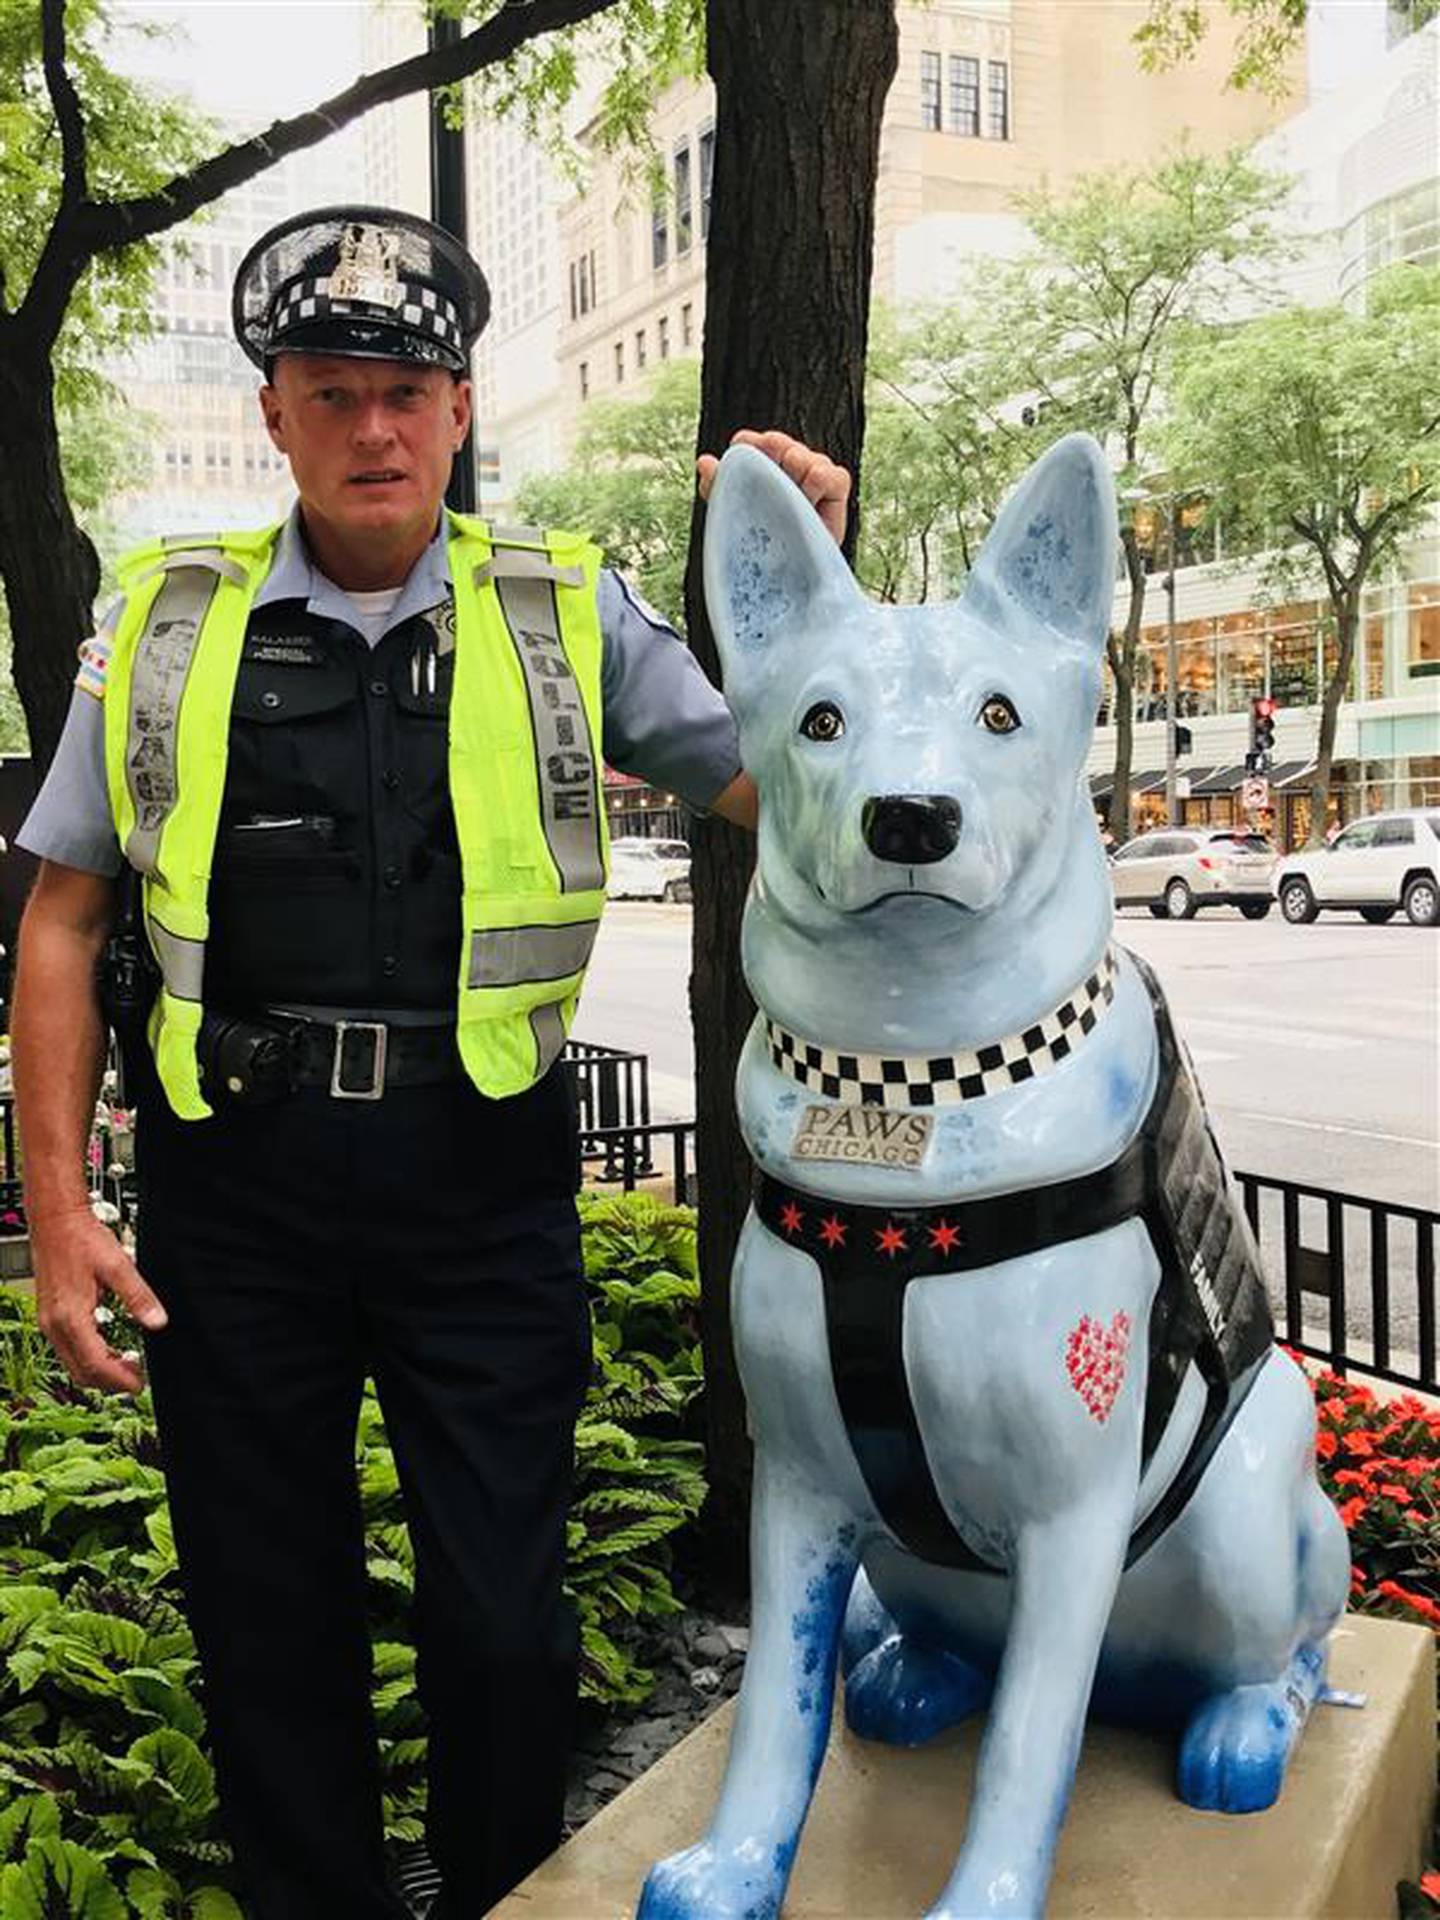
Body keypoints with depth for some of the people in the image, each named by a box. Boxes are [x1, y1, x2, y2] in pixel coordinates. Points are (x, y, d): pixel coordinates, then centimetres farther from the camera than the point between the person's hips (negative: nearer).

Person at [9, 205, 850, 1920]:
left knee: (502, 1620, 9)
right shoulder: (167, 625, 4)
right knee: (266, 1618, 15)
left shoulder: (566, 617, 3)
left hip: (483, 1183, -1)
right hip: (233, 1185, 1)